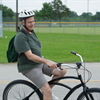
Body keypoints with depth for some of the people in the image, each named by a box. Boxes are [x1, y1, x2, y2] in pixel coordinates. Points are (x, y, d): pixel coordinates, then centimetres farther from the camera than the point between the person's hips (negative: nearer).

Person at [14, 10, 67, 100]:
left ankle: (46, 91, 12)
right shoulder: (20, 37, -20)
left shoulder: (31, 32, 8)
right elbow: (30, 56, -28)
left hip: (40, 63, 9)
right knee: (47, 91, -18)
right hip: (30, 68, -9)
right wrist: (46, 61, -37)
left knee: (62, 71, -3)